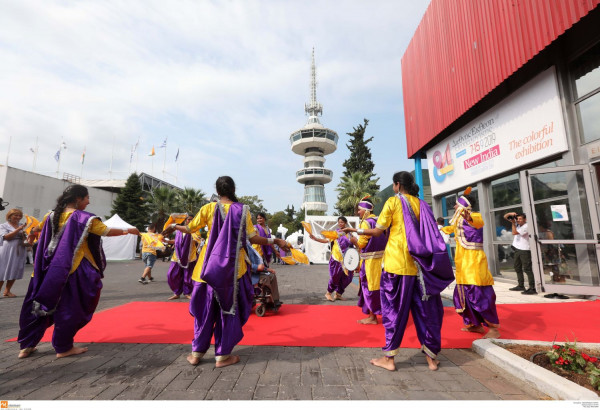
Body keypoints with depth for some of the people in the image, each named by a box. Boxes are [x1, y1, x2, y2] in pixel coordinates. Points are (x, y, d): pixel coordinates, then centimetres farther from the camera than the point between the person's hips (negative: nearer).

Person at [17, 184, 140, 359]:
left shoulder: (52, 216, 8)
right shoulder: (84, 218, -12)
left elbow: (38, 229, 29)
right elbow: (107, 231, -12)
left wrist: (31, 235, 53)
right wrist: (127, 231, 5)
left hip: (49, 269, 7)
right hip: (75, 270, -7)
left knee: (39, 303, 17)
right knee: (70, 306, 4)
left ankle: (27, 346, 25)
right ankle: (63, 347, 14)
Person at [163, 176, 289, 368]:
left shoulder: (209, 208, -3)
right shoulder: (242, 210, -7)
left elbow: (190, 229, 6)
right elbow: (253, 238, -9)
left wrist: (174, 226, 27)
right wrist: (275, 241, 2)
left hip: (209, 266, 2)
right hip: (232, 266, -2)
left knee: (205, 307, 15)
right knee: (229, 307, 10)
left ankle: (197, 352, 26)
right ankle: (223, 355, 19)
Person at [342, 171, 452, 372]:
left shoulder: (393, 202, -4)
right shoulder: (421, 204, 10)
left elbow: (378, 231, -6)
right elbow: (429, 234, 9)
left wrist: (356, 230, 6)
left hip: (397, 262, -4)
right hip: (418, 263, 5)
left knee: (394, 309, 4)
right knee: (424, 308, 13)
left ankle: (389, 358, 12)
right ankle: (431, 357, 23)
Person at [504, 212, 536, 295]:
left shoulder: (526, 226, -13)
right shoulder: (517, 223, 8)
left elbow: (514, 233, -20)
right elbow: (505, 217, 10)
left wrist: (513, 223, -12)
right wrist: (511, 214, -8)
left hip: (524, 250, -9)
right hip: (517, 249, 9)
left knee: (527, 269, -10)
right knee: (518, 268, 16)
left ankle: (532, 288, -9)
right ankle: (521, 285, 28)